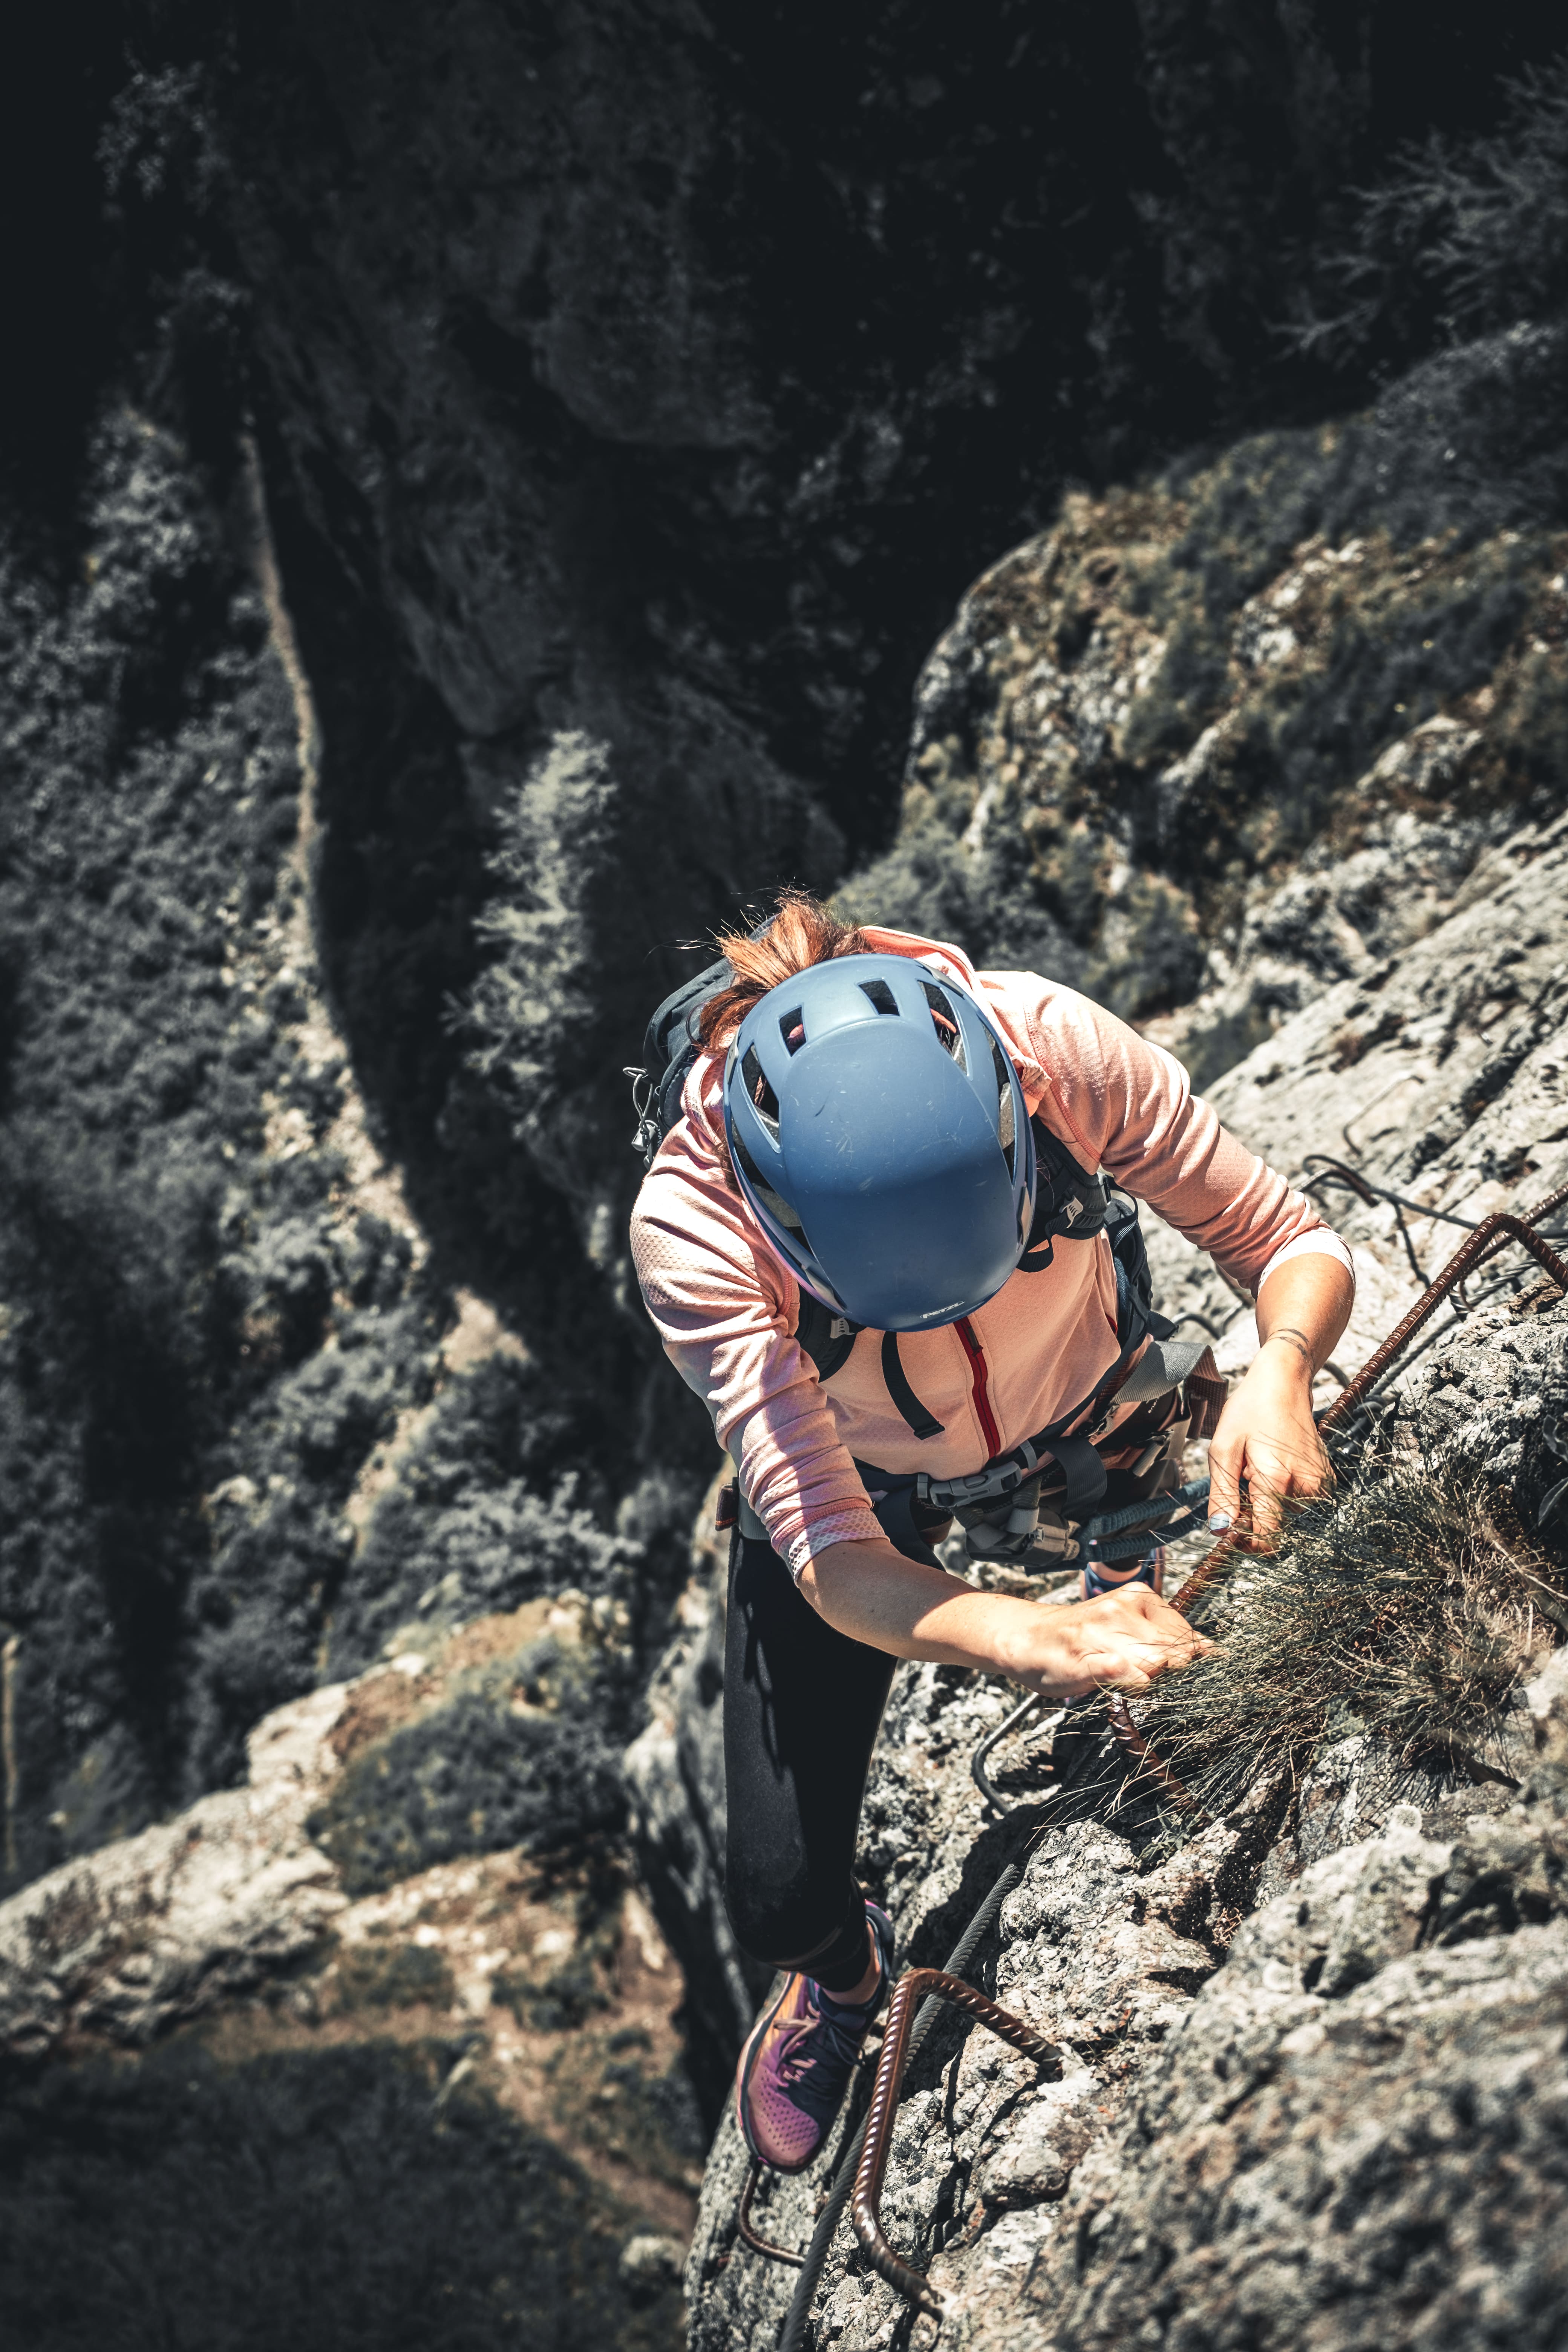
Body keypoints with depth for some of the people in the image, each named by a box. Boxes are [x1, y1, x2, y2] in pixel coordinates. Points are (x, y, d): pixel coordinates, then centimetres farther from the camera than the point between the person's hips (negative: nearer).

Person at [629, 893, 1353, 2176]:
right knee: (780, 1899, -1)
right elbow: (831, 1555, -43)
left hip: (1086, 1409, 1)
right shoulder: (691, 1227, -41)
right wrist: (1033, 1640, -62)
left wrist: (1282, 1365, -50)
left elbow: (1297, 1246, -26)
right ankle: (844, 1972, 37)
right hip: (855, 1481, -1)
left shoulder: (1056, 1046, -39)